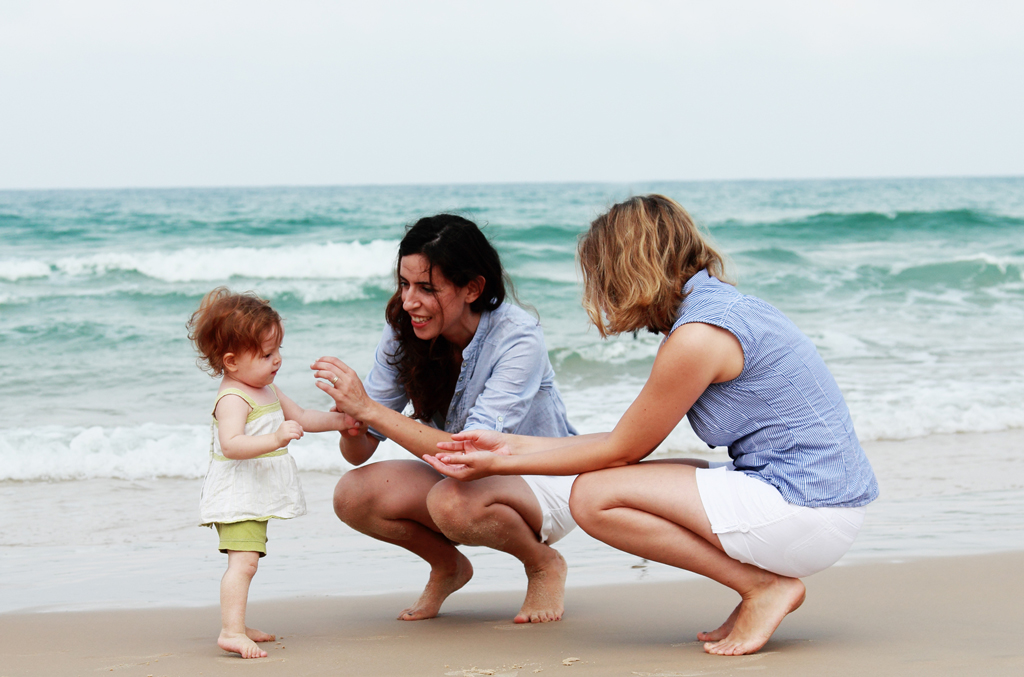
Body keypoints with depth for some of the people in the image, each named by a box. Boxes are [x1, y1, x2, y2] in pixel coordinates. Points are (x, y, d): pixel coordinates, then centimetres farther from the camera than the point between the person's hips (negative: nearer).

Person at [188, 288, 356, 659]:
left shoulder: (266, 389, 14)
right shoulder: (233, 398, -20)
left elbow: (299, 417, 26)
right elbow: (231, 444, -34)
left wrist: (337, 420, 17)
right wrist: (275, 439, -45)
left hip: (257, 496, 11)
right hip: (236, 497, -11)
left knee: (245, 560, 18)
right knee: (243, 560, -22)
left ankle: (236, 625, 29)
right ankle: (231, 631, -27)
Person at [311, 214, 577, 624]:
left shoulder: (518, 340, -27)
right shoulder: (403, 334, -11)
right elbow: (359, 454, -9)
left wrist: (368, 408, -41)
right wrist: (351, 424, -34)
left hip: (545, 485, -5)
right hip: (465, 479, 5)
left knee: (453, 500, -37)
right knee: (353, 494, -20)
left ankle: (544, 564, -5)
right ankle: (448, 567, 8)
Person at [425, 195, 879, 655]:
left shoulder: (697, 338, -17)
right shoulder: (717, 307, 13)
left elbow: (621, 450, -7)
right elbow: (629, 444, 16)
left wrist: (500, 465, 2)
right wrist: (512, 446, 18)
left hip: (805, 511, -10)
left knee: (594, 496, -12)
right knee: (616, 483, 15)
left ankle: (764, 585, -6)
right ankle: (765, 579, 7)